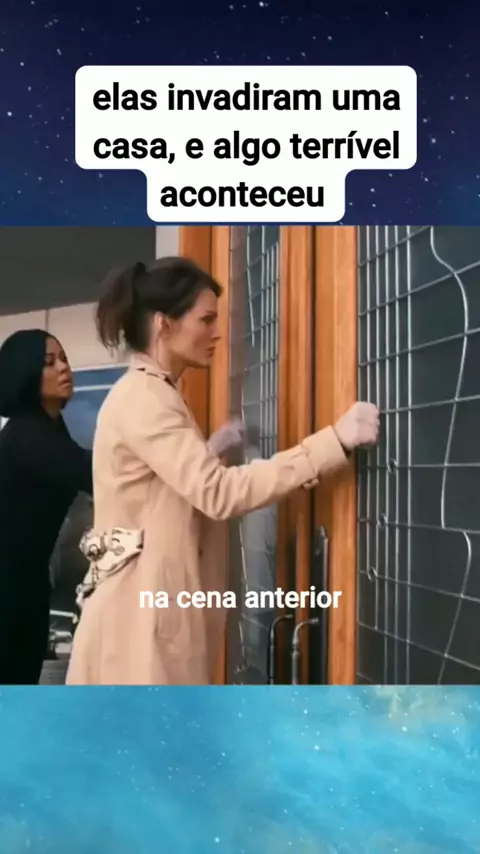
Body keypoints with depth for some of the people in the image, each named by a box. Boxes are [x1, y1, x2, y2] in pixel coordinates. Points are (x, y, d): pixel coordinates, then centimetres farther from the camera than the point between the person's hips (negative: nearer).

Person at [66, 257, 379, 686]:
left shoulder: (151, 395, 16)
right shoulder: (142, 397, -15)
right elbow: (218, 492, -27)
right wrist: (336, 440, -28)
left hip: (158, 600, 10)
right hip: (144, 606, -10)